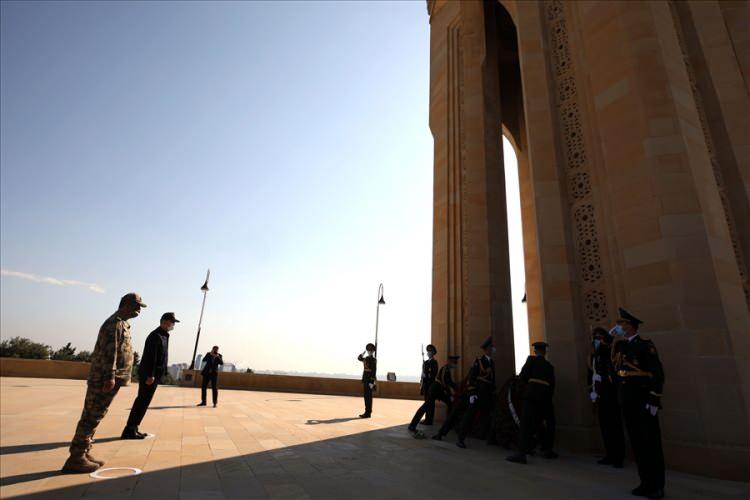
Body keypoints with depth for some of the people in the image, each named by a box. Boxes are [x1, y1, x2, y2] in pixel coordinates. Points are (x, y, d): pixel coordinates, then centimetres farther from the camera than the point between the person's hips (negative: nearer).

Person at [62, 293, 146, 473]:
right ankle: (76, 458, 1)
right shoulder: (115, 323, -15)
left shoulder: (121, 323, 18)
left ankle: (84, 453, 22)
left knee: (92, 417, 14)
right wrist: (110, 376, -25)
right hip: (105, 379, -10)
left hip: (106, 379, 10)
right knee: (91, 417, -5)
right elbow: (109, 351, -22)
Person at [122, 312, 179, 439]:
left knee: (142, 401, 13)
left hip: (154, 375, 10)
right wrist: (150, 375, -25)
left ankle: (133, 429, 20)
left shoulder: (163, 336, 16)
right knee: (143, 401, -5)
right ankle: (129, 430, 1)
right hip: (149, 375, -10)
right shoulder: (155, 336, -15)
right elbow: (150, 357, -22)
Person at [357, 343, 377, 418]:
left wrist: (372, 382, -22)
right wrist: (364, 352, 8)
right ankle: (368, 412, 21)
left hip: (369, 381, -9)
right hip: (365, 380, 9)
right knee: (367, 396, 13)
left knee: (368, 396, -5)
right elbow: (359, 358, 24)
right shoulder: (366, 358, 12)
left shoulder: (373, 360, -14)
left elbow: (374, 371, -18)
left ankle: (368, 413, 0)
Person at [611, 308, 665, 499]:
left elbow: (657, 374, -13)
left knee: (651, 444, 2)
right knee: (637, 444, 12)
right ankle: (646, 483, 21)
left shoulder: (645, 345, -9)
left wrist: (654, 400, -17)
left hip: (644, 402, -7)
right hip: (627, 402, 7)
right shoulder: (620, 346, 12)